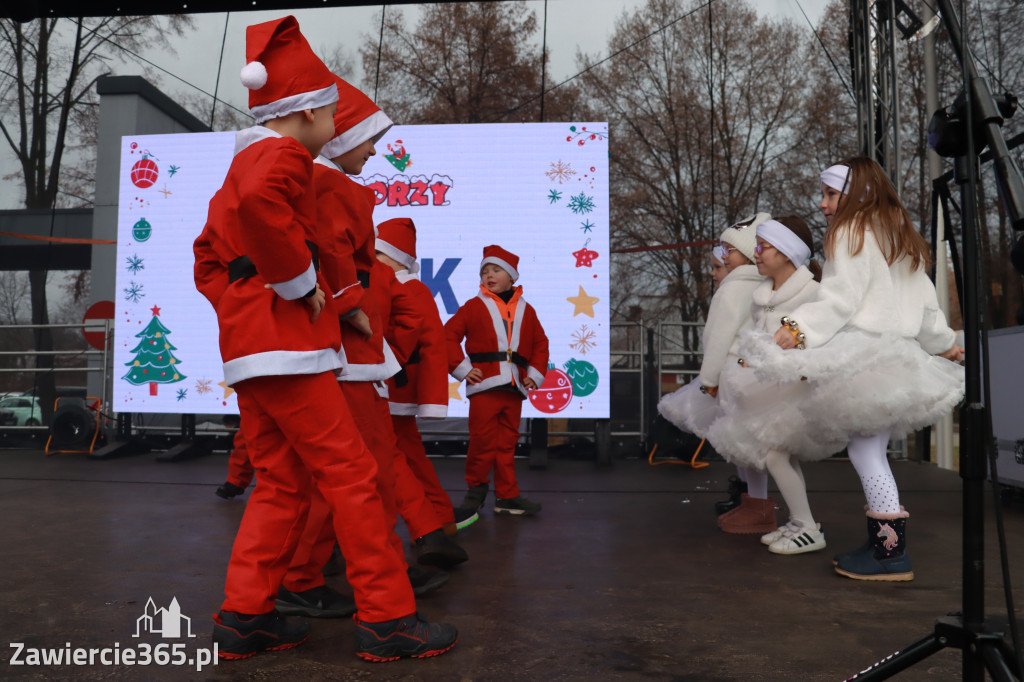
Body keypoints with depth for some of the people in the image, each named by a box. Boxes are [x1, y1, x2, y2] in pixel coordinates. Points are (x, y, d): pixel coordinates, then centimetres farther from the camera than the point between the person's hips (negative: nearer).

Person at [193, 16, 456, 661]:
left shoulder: (245, 162, 24)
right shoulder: (283, 154, -7)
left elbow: (209, 254, 29)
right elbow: (260, 202, -33)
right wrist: (299, 281, -21)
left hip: (248, 345, 10)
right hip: (287, 344, -10)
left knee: (283, 482, 13)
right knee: (350, 473, -6)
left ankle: (246, 616, 18)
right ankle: (388, 618, 2)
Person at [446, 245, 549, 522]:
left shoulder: (525, 310, 15)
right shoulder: (474, 306, 5)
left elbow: (540, 343, 18)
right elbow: (450, 334, 1)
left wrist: (535, 373, 6)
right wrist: (462, 368, -7)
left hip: (514, 386, 3)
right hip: (484, 384, -3)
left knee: (507, 443, 9)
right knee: (483, 442, -3)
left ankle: (507, 497, 17)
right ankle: (476, 490, 16)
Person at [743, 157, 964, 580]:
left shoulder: (851, 233, -3)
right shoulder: (903, 238, 24)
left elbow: (840, 297, -16)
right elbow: (926, 303, 28)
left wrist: (799, 328, -26)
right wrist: (946, 343, 39)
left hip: (865, 357, -9)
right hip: (901, 354, 10)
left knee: (864, 449, -8)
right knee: (871, 451, 10)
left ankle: (891, 552, -6)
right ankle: (883, 543, 11)